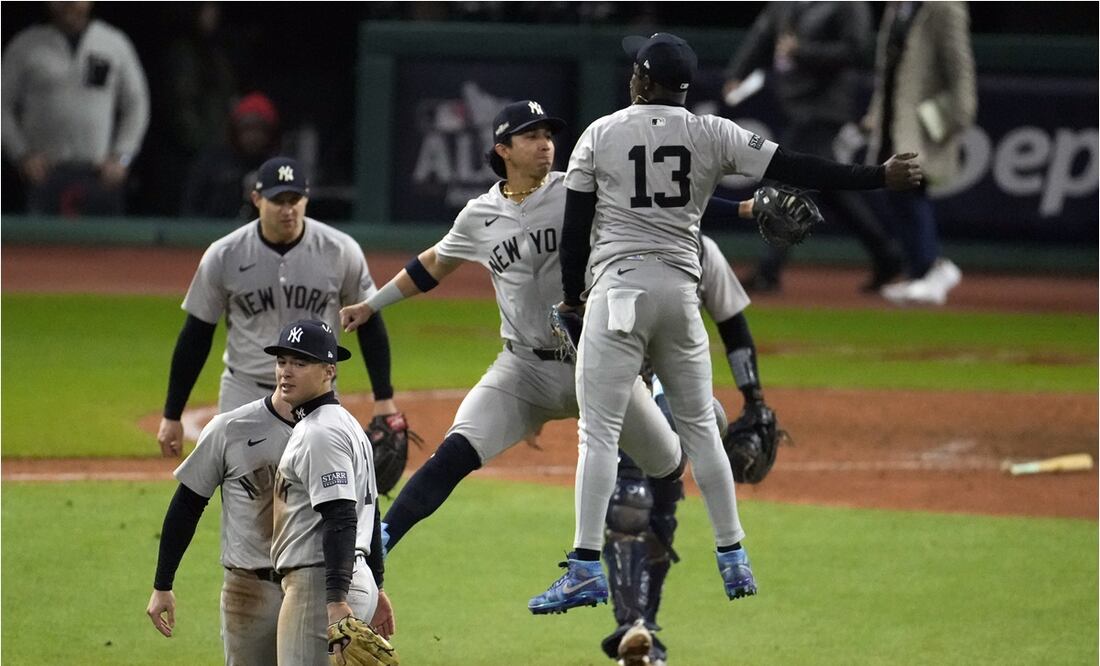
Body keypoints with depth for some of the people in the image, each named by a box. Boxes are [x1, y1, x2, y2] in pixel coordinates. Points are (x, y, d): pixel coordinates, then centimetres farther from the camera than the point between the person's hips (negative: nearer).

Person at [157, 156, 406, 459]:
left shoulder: (340, 251, -8)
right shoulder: (224, 256, -8)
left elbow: (369, 323, 4)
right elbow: (196, 335, 1)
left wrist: (384, 399, -1)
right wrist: (172, 415, 2)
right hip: (245, 395, 0)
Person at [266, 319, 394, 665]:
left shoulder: (321, 432, -14)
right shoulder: (347, 424, 19)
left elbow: (341, 519, -22)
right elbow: (369, 512, 23)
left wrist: (336, 600, -27)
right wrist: (375, 587, 26)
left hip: (318, 584, -11)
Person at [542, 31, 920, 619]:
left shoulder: (600, 135, 0)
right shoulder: (712, 134, 3)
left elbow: (575, 225, 2)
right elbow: (795, 169, -2)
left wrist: (571, 297, 15)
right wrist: (879, 177, 2)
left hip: (616, 288, -3)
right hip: (680, 290, 3)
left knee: (598, 431, -4)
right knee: (699, 426, 15)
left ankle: (585, 566, -12)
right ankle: (734, 560, 15)